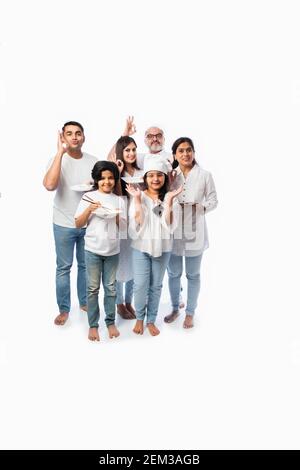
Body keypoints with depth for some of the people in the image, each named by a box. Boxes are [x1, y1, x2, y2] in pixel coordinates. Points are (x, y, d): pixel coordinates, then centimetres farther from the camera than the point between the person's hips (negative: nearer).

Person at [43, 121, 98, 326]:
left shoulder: (93, 161, -1)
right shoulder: (58, 160, -10)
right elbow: (50, 185, -29)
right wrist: (60, 152, -26)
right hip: (64, 225, -2)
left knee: (86, 265, 15)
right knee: (63, 267, 7)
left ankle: (85, 302, 33)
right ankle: (64, 309, 21)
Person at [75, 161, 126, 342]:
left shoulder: (119, 200, 5)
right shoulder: (89, 197, -2)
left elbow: (123, 226, 4)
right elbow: (78, 224, -3)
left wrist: (116, 215, -14)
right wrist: (89, 209, -17)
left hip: (113, 250, 2)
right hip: (93, 249, -2)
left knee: (111, 287, 11)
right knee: (93, 288, 5)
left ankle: (111, 322, 24)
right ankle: (93, 325, 17)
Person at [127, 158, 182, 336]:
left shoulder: (171, 198, -2)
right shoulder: (139, 196, -4)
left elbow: (169, 225, -13)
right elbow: (138, 223, -13)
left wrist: (169, 200, -19)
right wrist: (137, 199, -18)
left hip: (163, 248, 1)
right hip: (141, 247, -1)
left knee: (156, 286, 11)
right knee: (140, 285, -1)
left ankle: (151, 320, 27)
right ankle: (140, 318, 23)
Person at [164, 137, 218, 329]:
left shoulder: (205, 175, -3)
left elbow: (213, 200, 1)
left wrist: (199, 207, -13)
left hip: (194, 231, -2)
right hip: (173, 230, 2)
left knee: (193, 275, 10)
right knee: (174, 273, 14)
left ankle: (190, 312, 26)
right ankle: (175, 308, 34)